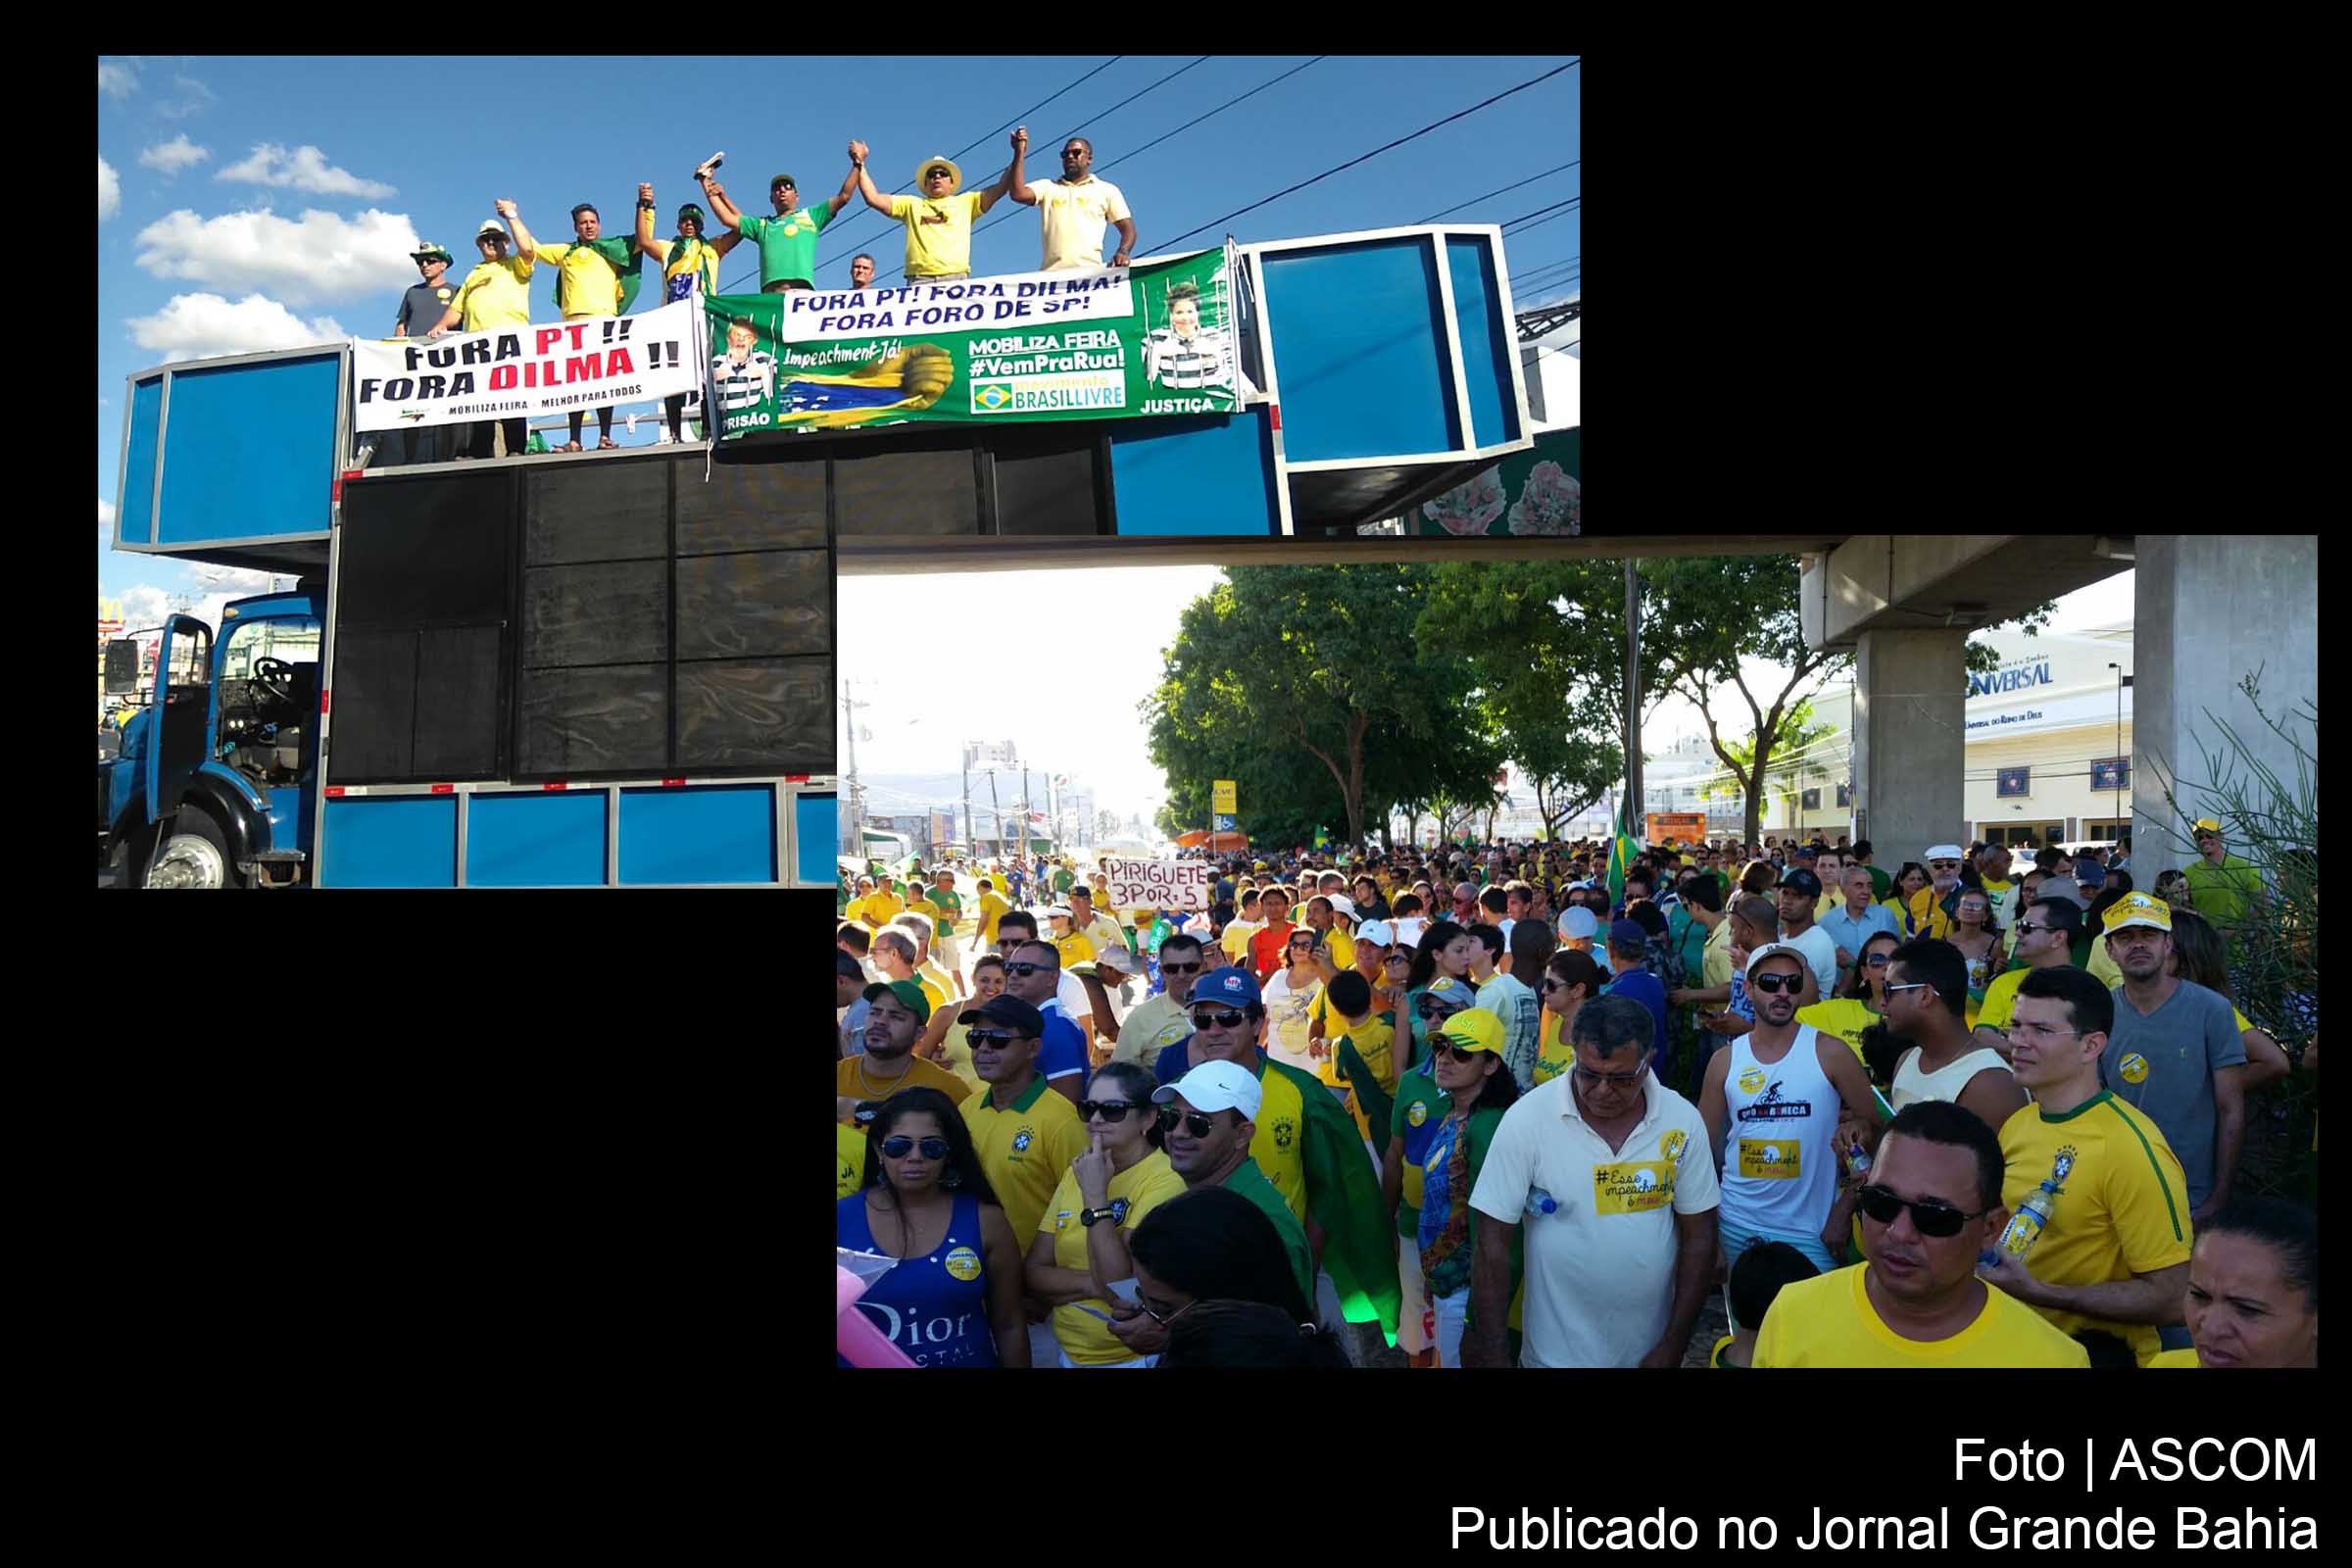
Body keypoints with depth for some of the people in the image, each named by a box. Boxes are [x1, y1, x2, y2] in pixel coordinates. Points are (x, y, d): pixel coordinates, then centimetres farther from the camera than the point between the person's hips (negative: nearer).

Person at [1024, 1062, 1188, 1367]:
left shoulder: (1164, 1179, -18)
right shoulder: (1076, 1171, 4)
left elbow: (1121, 1287, -24)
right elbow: (1034, 1274, 1)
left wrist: (1095, 1195, -25)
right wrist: (1093, 1284, -17)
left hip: (1131, 1357, -6)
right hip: (1069, 1353, 6)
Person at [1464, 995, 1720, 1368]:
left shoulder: (1683, 1121, -9)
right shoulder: (1526, 1119, -17)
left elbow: (1698, 1237, -1)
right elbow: (1494, 1243, -12)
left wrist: (1674, 1347, -3)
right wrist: (1491, 1354, -12)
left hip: (1649, 1350, 2)